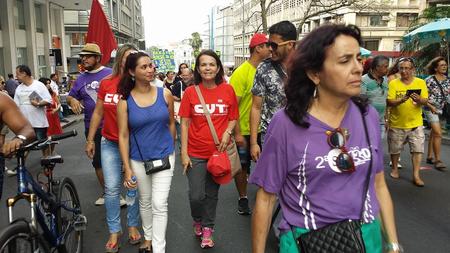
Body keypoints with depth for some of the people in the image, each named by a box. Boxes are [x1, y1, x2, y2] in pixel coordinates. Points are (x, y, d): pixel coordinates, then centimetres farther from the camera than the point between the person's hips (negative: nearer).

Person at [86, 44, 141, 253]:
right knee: (112, 188, 5)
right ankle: (114, 231, 20)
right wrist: (90, 140, 8)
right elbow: (98, 113, 6)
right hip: (110, 143, 1)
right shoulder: (106, 83, -2)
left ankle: (133, 225, 30)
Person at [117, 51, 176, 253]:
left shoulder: (165, 94, -7)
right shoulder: (125, 101, -9)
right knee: (145, 202, 20)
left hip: (164, 158, -1)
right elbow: (123, 136, -8)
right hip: (138, 160, 1)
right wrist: (127, 168, -9)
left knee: (159, 205, -2)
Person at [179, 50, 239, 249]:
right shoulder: (190, 92, -5)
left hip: (218, 151, 1)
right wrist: (183, 153, -7)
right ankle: (197, 220, 34)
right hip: (196, 153, -1)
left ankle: (208, 229, 34)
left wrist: (227, 132, -14)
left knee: (212, 194, 13)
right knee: (196, 195, 0)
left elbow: (233, 118, 7)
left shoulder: (227, 90, -3)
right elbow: (184, 124, -3)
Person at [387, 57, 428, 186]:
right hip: (397, 123, -1)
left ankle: (416, 175, 6)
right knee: (395, 149, 11)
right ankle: (395, 169, 33)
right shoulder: (393, 83, -5)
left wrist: (419, 100, -24)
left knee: (417, 149, -1)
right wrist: (401, 100, -30)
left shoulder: (420, 82, 1)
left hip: (415, 123, 1)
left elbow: (425, 101, -2)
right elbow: (389, 102, -11)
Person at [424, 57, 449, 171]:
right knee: (438, 133, -12)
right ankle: (437, 160, -7)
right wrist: (431, 106, -17)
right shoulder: (429, 80, -12)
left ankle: (429, 157, 22)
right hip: (430, 109, -6)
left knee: (434, 133, 12)